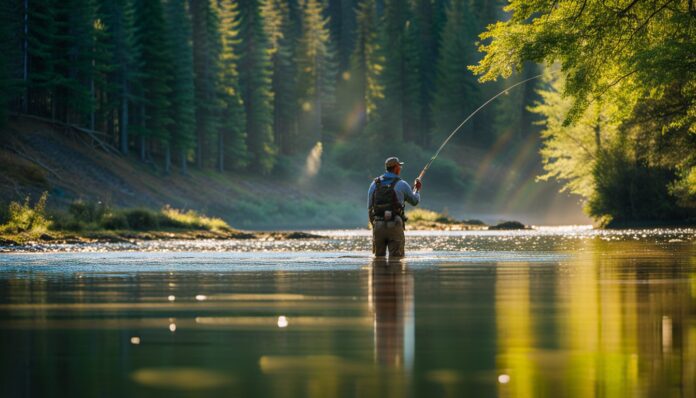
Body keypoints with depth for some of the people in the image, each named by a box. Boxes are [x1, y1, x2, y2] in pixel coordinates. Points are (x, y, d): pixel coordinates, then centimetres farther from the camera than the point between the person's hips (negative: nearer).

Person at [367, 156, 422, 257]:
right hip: (394, 225, -3)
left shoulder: (375, 184, 8)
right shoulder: (401, 184, -2)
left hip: (378, 225, 4)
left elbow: (370, 207, 10)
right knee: (396, 259, -2)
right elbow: (414, 201, 13)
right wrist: (417, 189, 33)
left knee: (379, 258, 11)